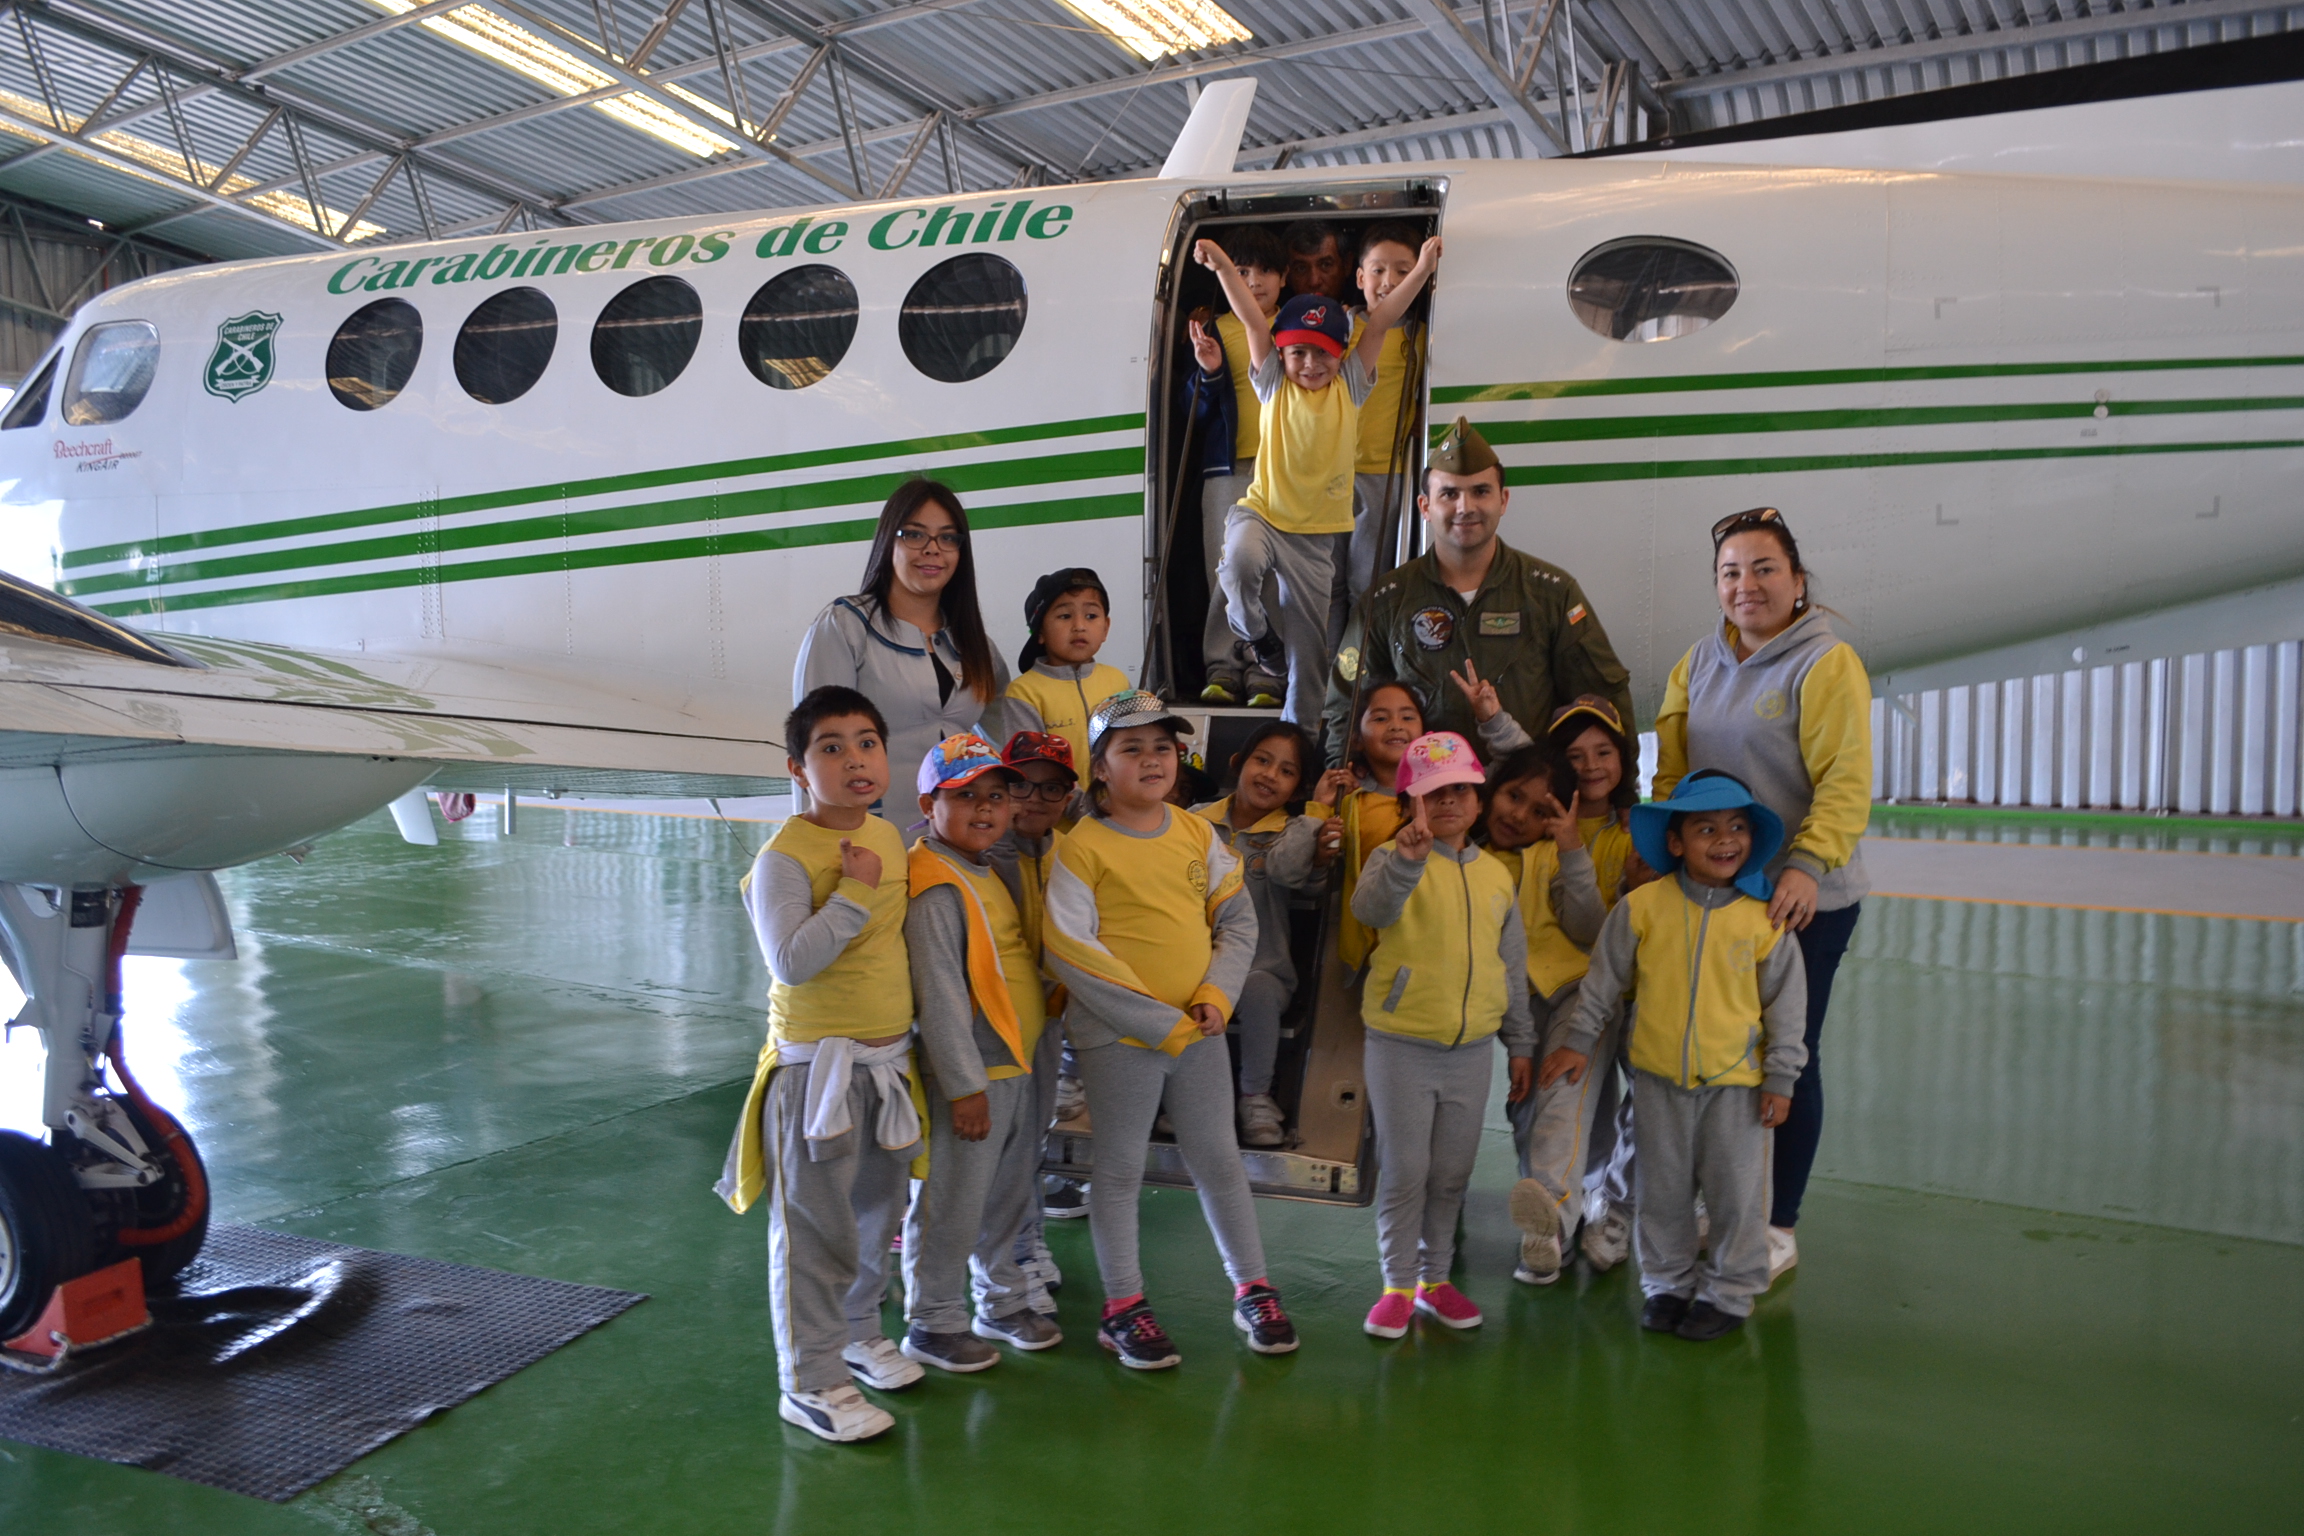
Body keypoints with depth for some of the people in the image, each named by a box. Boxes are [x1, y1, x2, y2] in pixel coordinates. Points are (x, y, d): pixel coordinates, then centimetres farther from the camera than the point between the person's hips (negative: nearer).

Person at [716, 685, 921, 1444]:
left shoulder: (889, 838, 5)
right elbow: (791, 963, -28)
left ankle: (856, 1331, 42)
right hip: (816, 1064, -7)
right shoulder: (785, 856, -18)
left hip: (888, 1059, 8)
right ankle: (810, 1381, 16)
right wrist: (854, 890, -26)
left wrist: (916, 1017, 20)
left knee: (877, 1212, 21)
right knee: (816, 1230, 1)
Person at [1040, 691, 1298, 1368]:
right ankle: (1123, 1307, 23)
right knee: (1120, 1169, 9)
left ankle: (1253, 1290, 30)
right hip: (1119, 1038, -4)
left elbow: (1237, 919, 8)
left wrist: (1216, 996, -9)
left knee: (1219, 1161, 15)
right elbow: (1070, 948, -16)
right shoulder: (1081, 846, -11)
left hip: (1200, 1030, 4)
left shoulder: (1198, 834, 5)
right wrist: (1159, 1021, -16)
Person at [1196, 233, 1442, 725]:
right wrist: (1221, 265, -19)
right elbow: (1250, 317, -9)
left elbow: (1381, 322, -3)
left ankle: (1298, 726, 23)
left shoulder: (1349, 387, 3)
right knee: (1240, 561, -35)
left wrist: (1421, 270, -10)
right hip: (1261, 512, -2)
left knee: (1307, 640, 7)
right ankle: (1257, 632, -4)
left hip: (1316, 533, 2)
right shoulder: (1274, 384, 0)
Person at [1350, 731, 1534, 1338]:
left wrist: (1520, 1042, 16)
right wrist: (1409, 857, -48)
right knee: (1403, 1171, 3)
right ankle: (1398, 1285, 18)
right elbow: (1370, 907, -31)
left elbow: (1513, 964, 15)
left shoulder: (1495, 876, 8)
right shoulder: (1395, 860, -7)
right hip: (1401, 1046, -4)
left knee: (1452, 1173, 14)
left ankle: (1435, 1278, 30)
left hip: (1472, 1049, 4)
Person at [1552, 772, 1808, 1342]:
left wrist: (1780, 1078, 0)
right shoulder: (1643, 906, -8)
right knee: (1661, 1189, 13)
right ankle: (1668, 1283, 31)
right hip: (1658, 1075, 1)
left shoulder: (1763, 918, -8)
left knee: (1735, 1191, 8)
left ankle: (1729, 1291, 26)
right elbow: (1604, 980, 2)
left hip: (1735, 1079, -1)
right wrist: (1580, 1040, 3)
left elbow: (1785, 1003, 0)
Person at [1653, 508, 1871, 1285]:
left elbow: (1846, 783, -16)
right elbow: (1670, 769, 11)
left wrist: (1808, 866, -27)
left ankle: (1779, 1226, 20)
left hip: (1803, 900, -5)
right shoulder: (1700, 662, 9)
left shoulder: (1827, 664, -10)